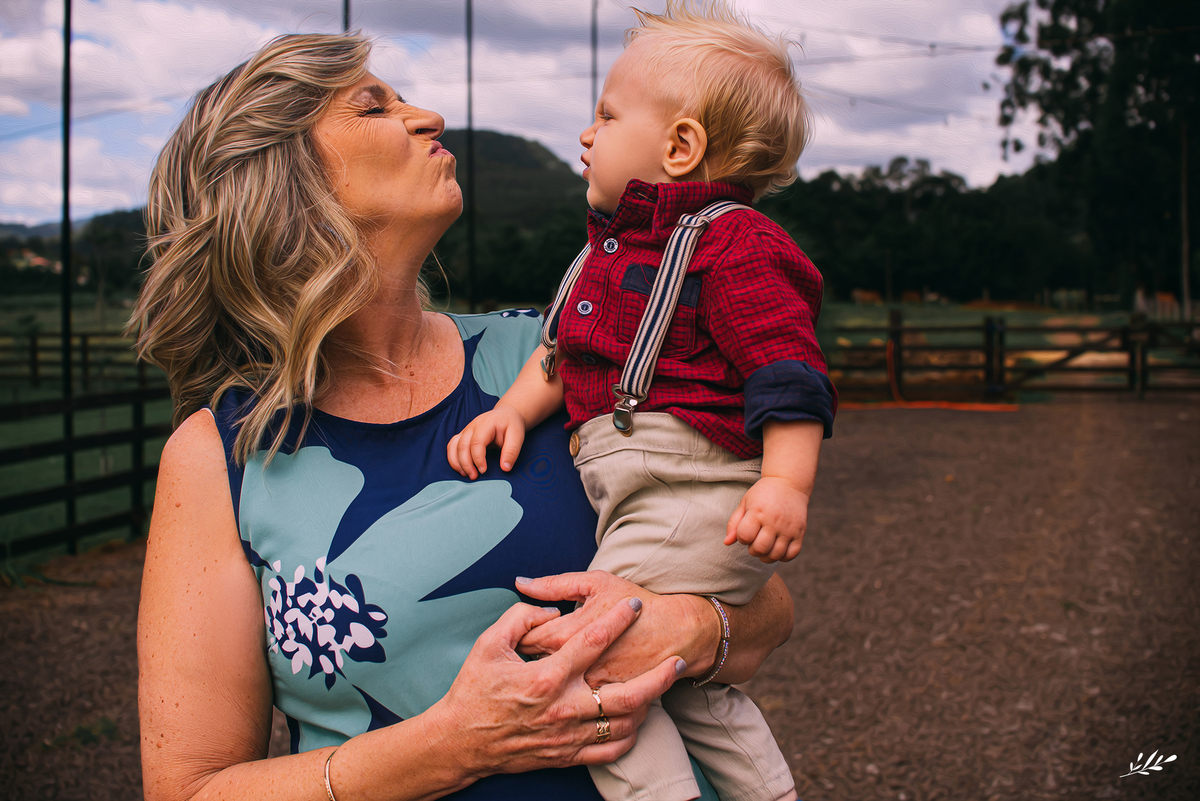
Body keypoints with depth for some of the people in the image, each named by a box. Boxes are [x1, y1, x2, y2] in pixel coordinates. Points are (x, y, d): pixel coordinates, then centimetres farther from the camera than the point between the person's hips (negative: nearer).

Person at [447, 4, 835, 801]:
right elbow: (561, 350, 22)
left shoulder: (730, 242, -10)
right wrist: (515, 407, 6)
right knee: (681, 684, 21)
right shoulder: (611, 245, 20)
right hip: (637, 497, 11)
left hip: (693, 491, -10)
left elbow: (788, 365, -17)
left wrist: (787, 483, -26)